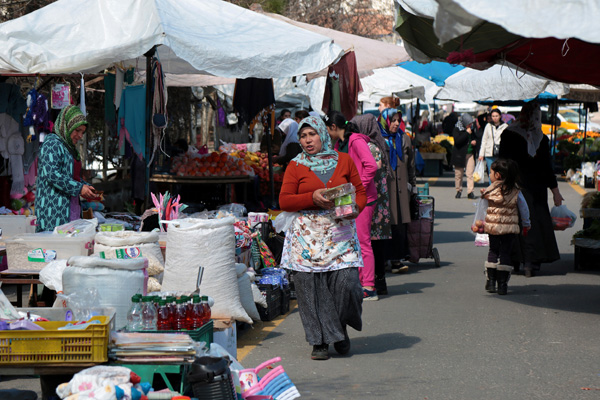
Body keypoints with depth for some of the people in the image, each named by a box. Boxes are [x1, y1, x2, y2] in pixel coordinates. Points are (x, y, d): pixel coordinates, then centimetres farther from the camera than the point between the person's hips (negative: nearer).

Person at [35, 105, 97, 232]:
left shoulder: (70, 148, 22)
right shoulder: (52, 143, -7)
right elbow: (51, 174, -19)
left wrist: (86, 187, 8)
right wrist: (79, 188, -18)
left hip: (72, 206, 9)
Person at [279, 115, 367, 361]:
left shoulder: (343, 161, 11)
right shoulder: (296, 166, 7)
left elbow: (360, 191, 14)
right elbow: (284, 201, 3)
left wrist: (354, 208, -7)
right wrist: (313, 197, -11)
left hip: (340, 232, 0)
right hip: (307, 235, 0)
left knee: (347, 282, -11)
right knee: (310, 288, -4)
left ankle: (340, 327, 16)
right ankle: (320, 342, 6)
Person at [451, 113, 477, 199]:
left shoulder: (471, 129, 10)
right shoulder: (457, 129, -6)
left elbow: (475, 138, 26)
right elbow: (457, 141, -21)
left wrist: (475, 142, 2)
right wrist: (467, 133, -19)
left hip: (470, 154, 3)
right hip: (459, 155, -3)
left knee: (470, 174, -6)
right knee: (459, 174, 4)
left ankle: (470, 192, -8)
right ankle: (459, 191, 19)